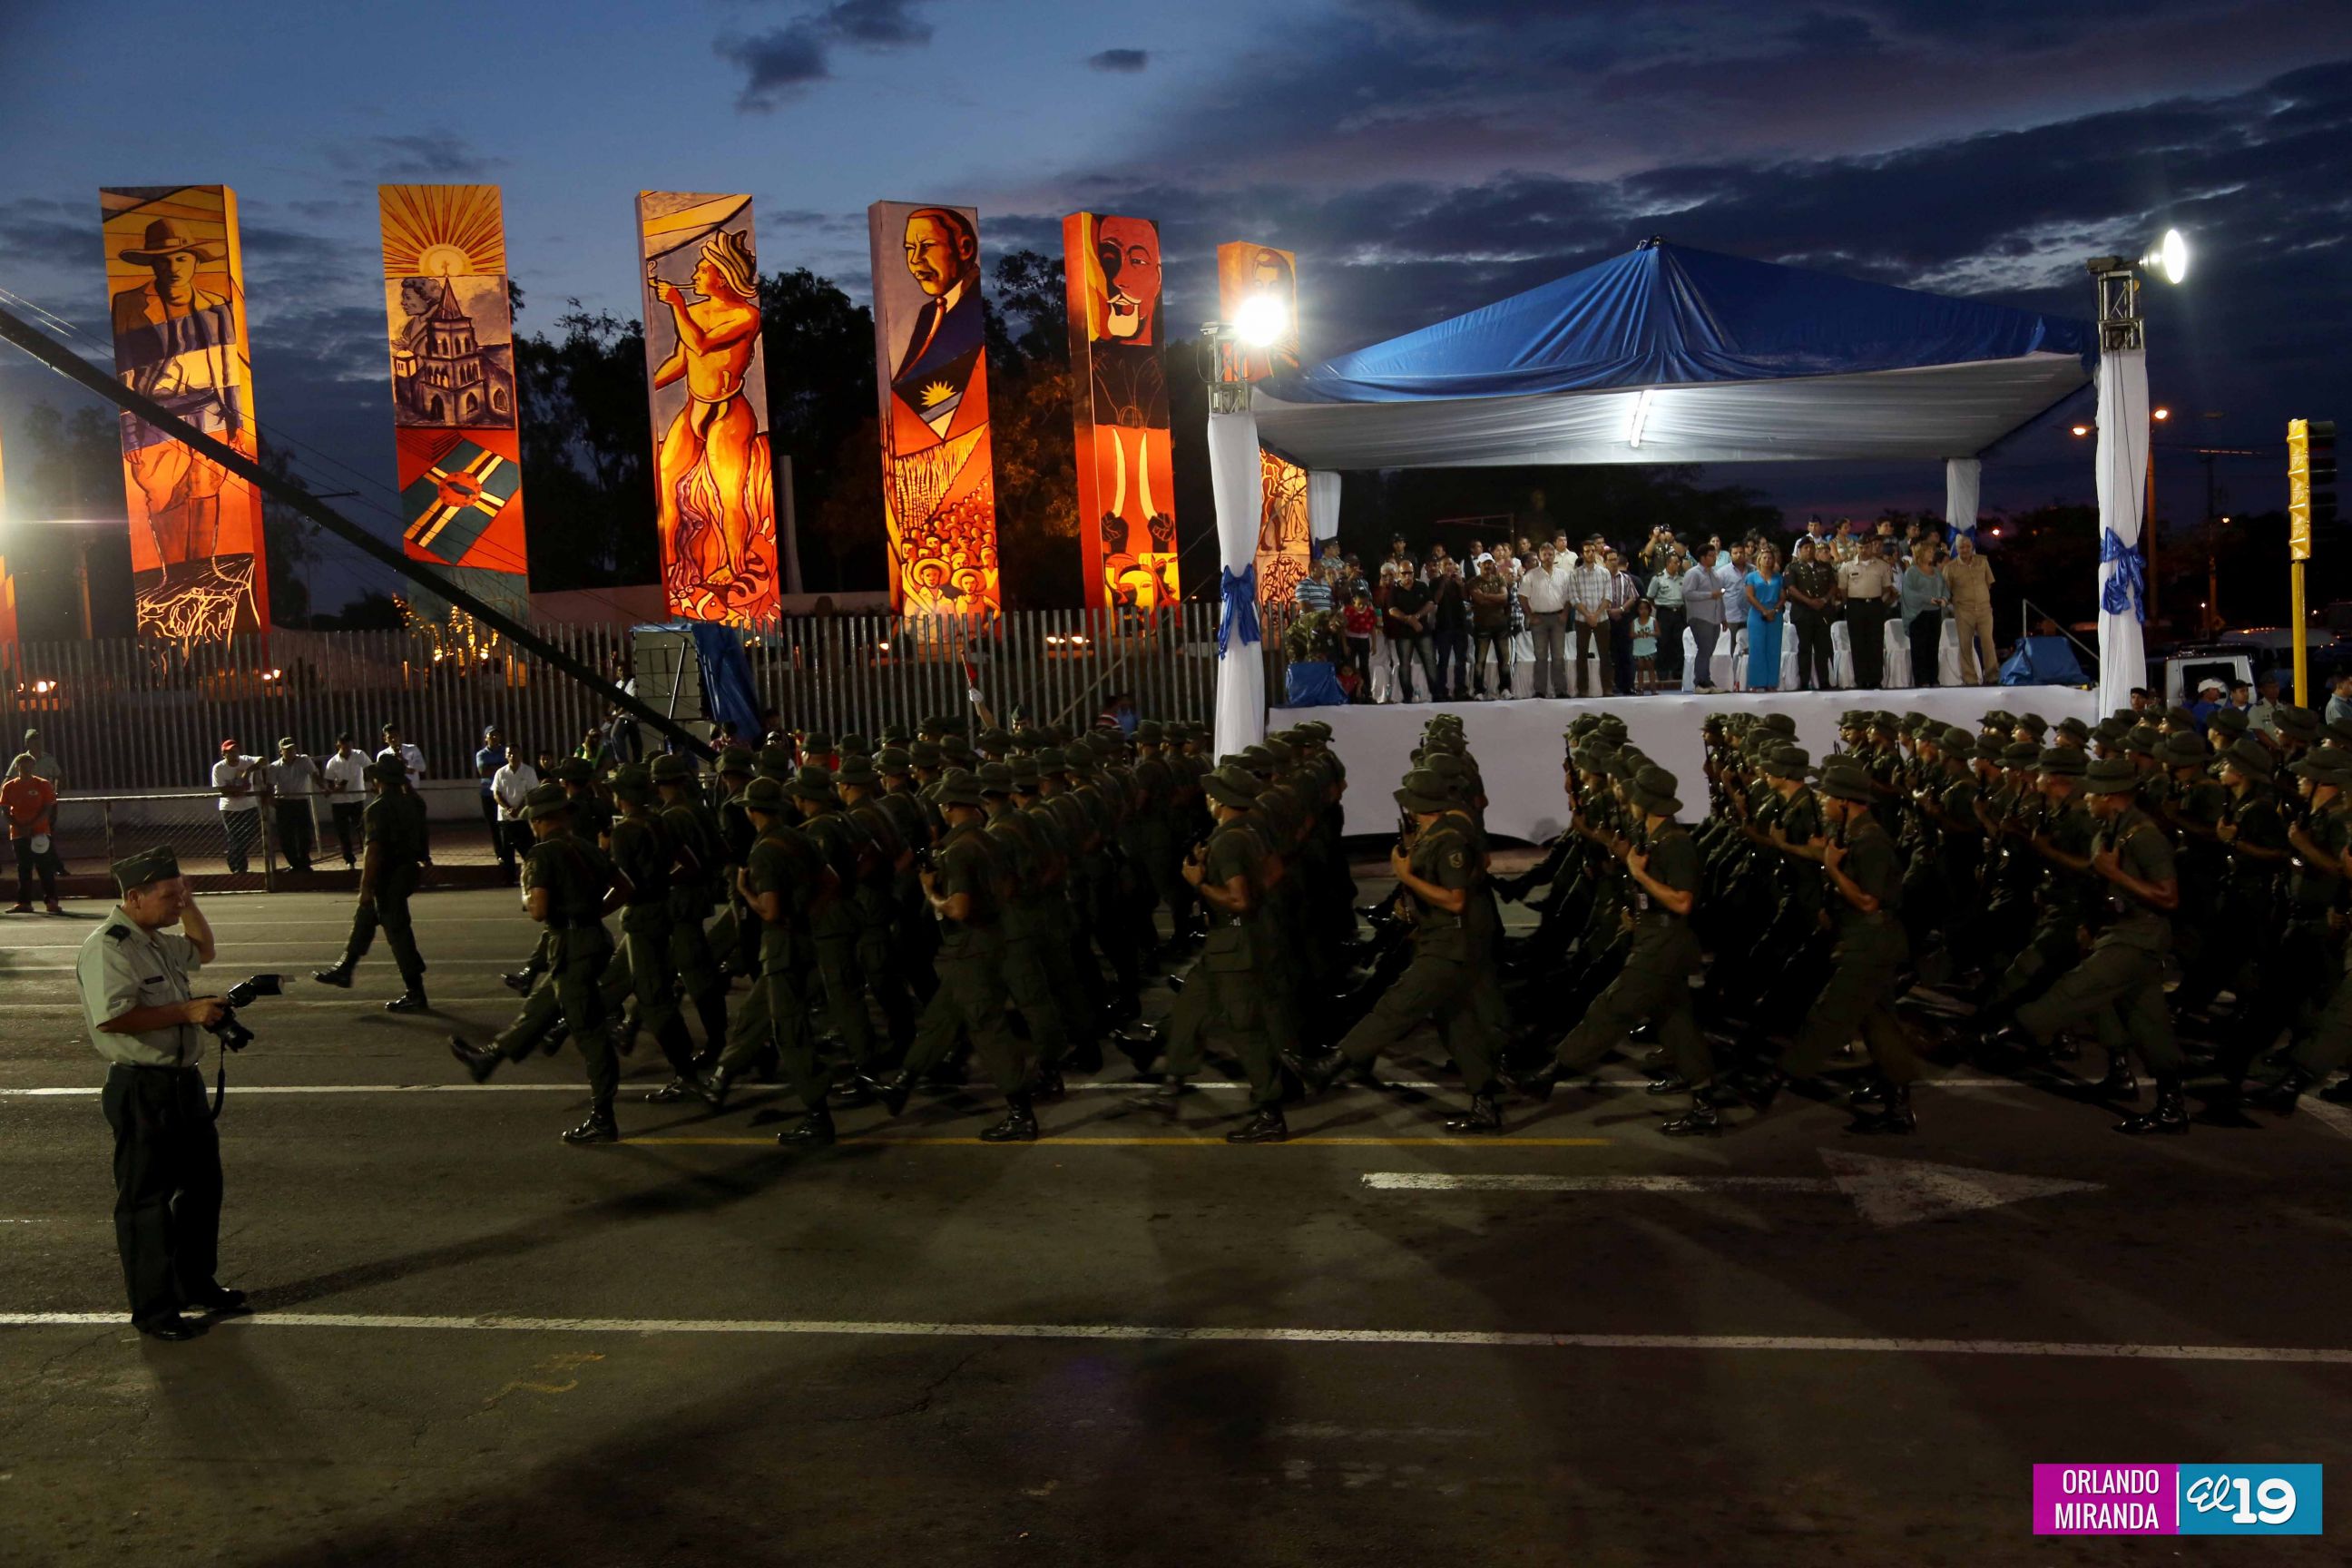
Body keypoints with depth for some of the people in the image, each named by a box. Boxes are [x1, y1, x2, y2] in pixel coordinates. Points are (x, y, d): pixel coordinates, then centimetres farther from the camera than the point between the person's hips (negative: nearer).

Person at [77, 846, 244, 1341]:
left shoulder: (160, 940, 11)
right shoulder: (107, 947, -17)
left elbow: (202, 951, 32)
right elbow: (112, 1017, -29)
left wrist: (189, 907, 15)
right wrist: (188, 1011, -23)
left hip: (183, 1080, 10)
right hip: (140, 1090, -10)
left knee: (202, 1184, 19)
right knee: (145, 1199, 1)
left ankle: (196, 1282, 35)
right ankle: (153, 1309, 11)